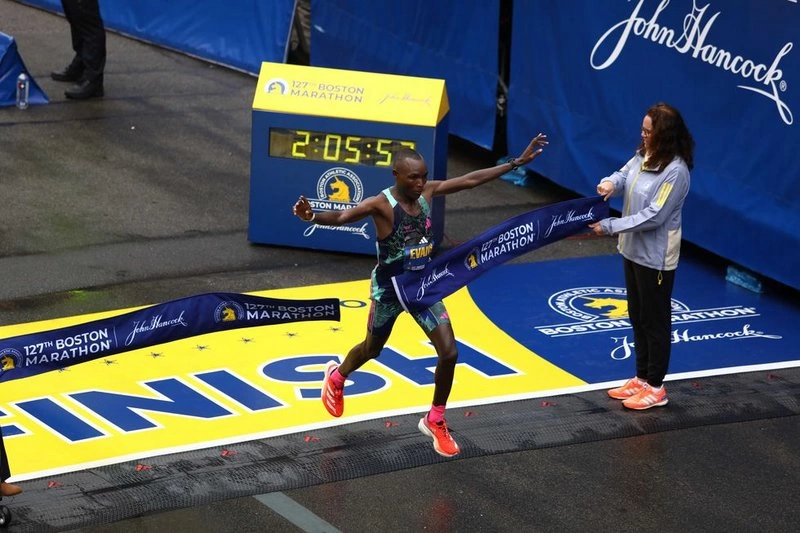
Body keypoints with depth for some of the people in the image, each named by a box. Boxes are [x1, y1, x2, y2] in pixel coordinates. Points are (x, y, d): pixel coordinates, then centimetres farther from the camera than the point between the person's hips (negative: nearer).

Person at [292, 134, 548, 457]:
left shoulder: (428, 191, -8)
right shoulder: (381, 204, -27)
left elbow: (471, 179, 0)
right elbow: (342, 217, -41)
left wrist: (517, 162, 2)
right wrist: (312, 217, -63)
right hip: (388, 289, -5)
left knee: (449, 353, -5)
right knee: (373, 349, 20)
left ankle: (435, 422, 16)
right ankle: (336, 378, 55)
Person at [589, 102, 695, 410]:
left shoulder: (675, 171, -26)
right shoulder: (643, 156, 0)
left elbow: (653, 216, -27)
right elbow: (623, 176, 9)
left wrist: (610, 227, -25)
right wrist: (610, 183, -17)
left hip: (655, 258, -9)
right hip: (633, 250, 9)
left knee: (655, 321, 5)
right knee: (637, 317, 19)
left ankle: (655, 388, 17)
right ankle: (641, 378, 33)